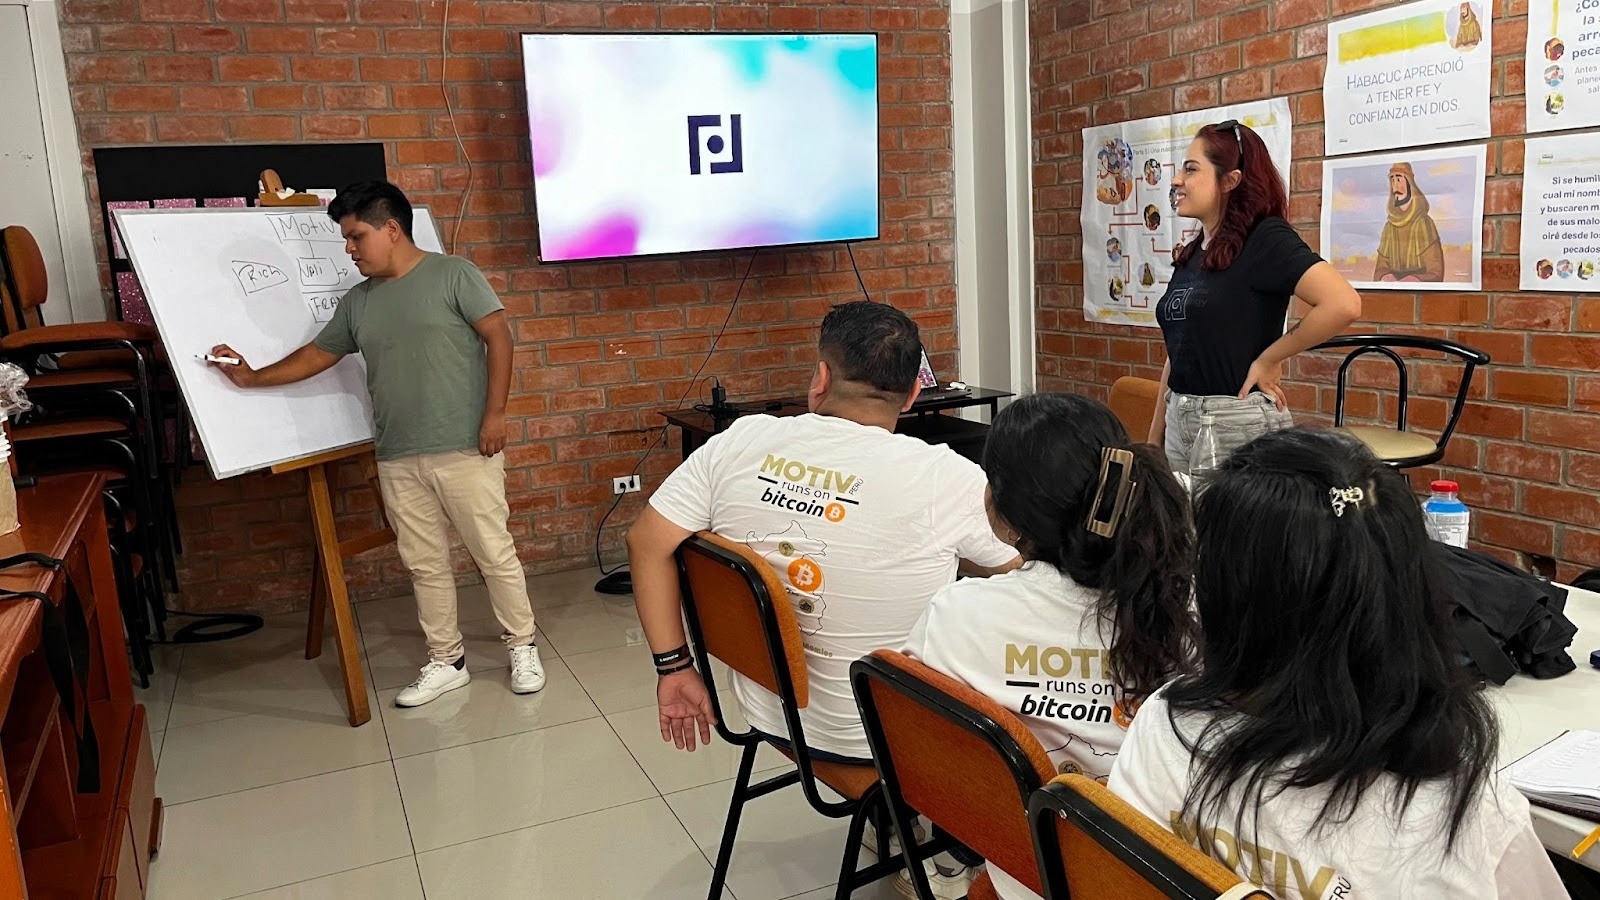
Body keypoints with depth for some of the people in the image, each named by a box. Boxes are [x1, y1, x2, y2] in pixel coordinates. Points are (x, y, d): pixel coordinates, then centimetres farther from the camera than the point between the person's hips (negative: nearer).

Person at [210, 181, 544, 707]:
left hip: (464, 449, -6)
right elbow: (317, 355, 23)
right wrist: (252, 378, 16)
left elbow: (498, 337, -9)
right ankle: (446, 661, 23)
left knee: (494, 553, 2)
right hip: (397, 461, 6)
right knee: (425, 564, 11)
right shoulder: (358, 302, 13)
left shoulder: (452, 274, -4)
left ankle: (522, 648, 17)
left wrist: (494, 413, -14)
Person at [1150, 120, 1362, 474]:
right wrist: (1154, 437, 14)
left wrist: (1269, 359, -15)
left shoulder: (1264, 239, -11)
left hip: (1240, 422, -7)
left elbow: (1343, 304, -25)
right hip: (1180, 421, 7)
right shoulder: (1190, 255, 11)